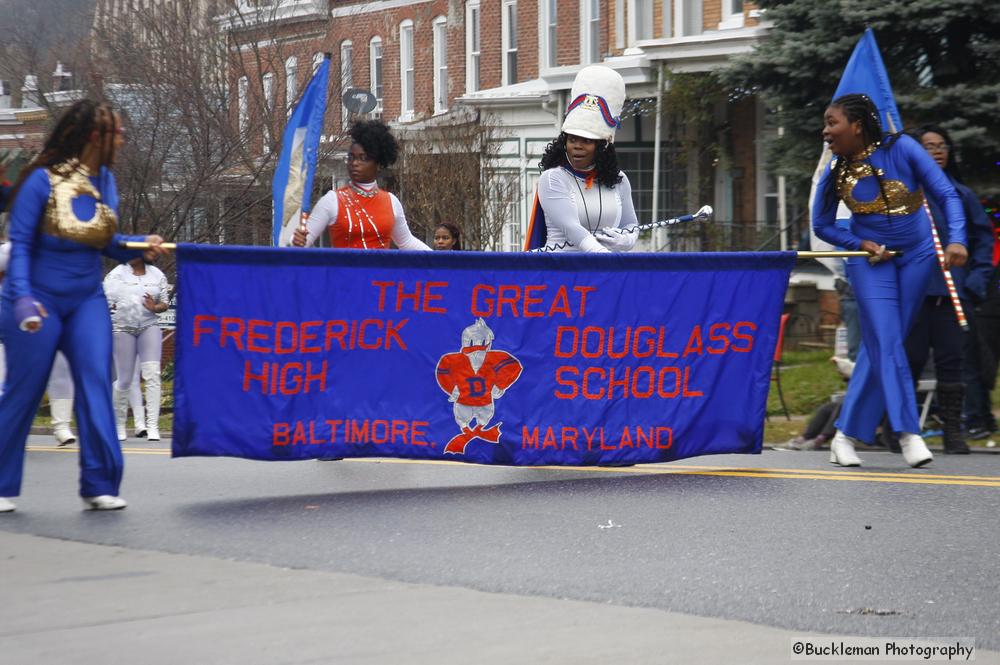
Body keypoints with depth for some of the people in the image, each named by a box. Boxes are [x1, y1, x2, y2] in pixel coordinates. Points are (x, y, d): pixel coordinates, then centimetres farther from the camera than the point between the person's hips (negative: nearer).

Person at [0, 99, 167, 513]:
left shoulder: (105, 180, 4)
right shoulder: (43, 181, -14)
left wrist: (142, 246, -7)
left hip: (86, 300, 5)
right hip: (39, 303, -5)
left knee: (96, 385, -8)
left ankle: (99, 486, -5)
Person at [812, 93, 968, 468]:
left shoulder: (901, 149, -13)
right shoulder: (835, 173, -7)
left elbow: (947, 194, -11)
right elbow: (822, 225, 6)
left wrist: (956, 240, -25)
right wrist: (860, 244, -11)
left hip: (916, 256, 0)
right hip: (870, 260, 0)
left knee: (880, 346, 2)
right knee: (886, 344, -12)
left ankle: (847, 436, 8)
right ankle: (908, 434, -11)